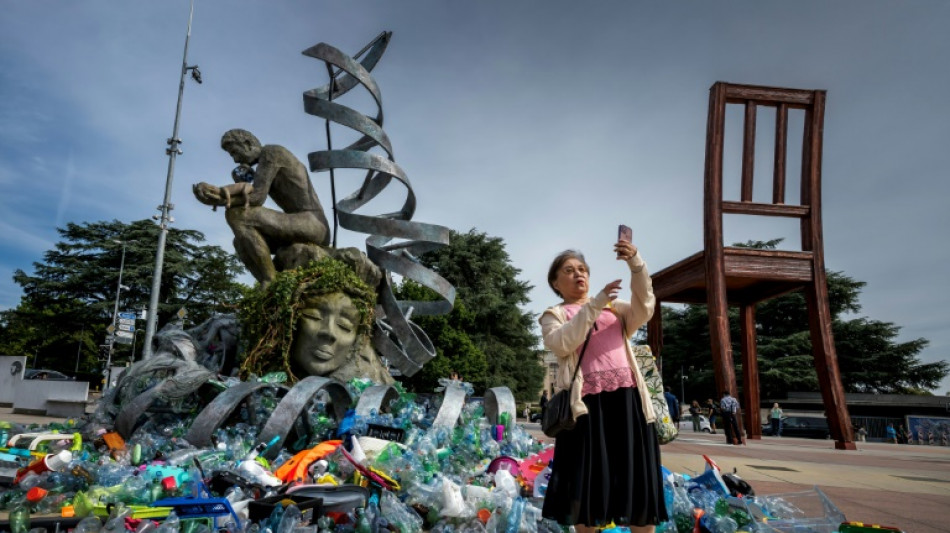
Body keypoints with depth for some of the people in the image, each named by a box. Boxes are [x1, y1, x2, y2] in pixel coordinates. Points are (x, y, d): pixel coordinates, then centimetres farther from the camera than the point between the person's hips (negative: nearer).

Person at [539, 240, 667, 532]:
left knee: (638, 478, 5)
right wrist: (594, 305, -16)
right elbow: (561, 343, -10)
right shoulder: (553, 315, 12)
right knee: (588, 479, 3)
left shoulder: (614, 307, 20)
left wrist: (636, 264, -15)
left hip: (626, 398, 3)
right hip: (586, 401, -2)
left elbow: (644, 308, -1)